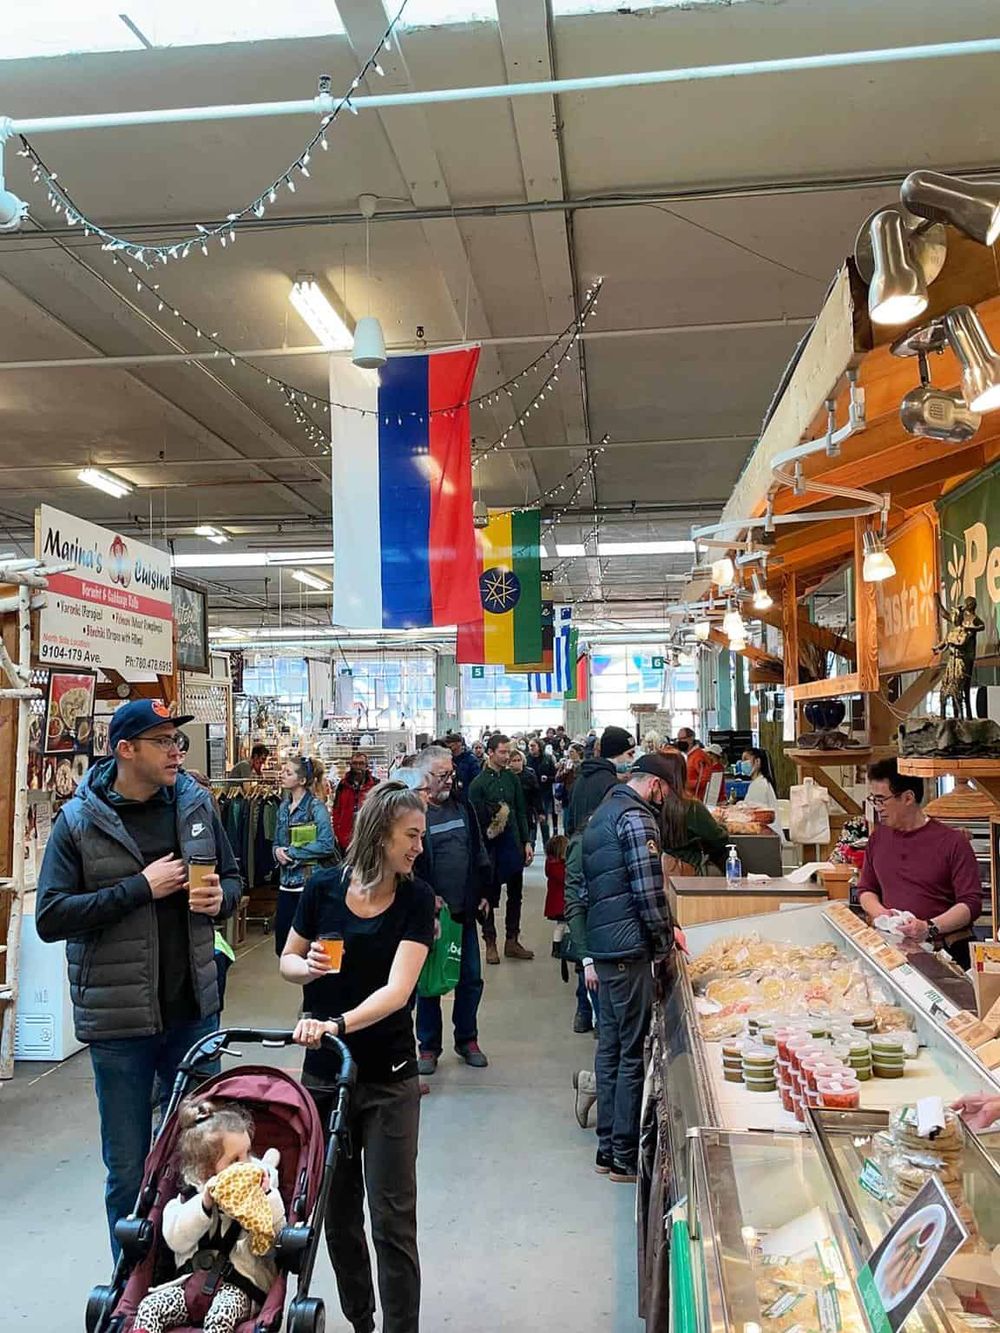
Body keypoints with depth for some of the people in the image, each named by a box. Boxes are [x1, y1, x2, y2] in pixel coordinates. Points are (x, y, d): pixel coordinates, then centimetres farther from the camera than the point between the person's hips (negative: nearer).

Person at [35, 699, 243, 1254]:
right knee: (128, 1168, 11)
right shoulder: (79, 821, -9)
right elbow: (50, 918, -15)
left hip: (193, 1010, 4)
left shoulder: (196, 804, 1)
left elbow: (232, 876, 12)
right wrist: (141, 887, -21)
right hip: (119, 1020, -3)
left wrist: (220, 898, -11)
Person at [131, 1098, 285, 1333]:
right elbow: (175, 1240, -7)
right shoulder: (192, 1194, 7)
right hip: (192, 1280, 3)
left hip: (240, 1286, -3)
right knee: (150, 1306, -21)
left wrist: (265, 1198, -20)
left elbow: (276, 1235, -7)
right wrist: (204, 1203, -20)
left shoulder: (261, 1189, 3)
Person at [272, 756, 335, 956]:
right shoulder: (284, 806, 11)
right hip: (287, 882, 7)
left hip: (310, 881, -7)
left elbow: (326, 845, -19)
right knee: (282, 945, 11)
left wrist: (292, 853, -14)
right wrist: (278, 851, -5)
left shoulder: (316, 807, -11)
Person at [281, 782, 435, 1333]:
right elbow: (288, 961, 6)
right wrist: (308, 967, -17)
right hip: (323, 1073, 2)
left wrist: (337, 1024, -35)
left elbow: (398, 988, -20)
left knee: (392, 1220, 2)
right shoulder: (324, 887, -7)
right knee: (337, 1213, 16)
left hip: (388, 1080, -2)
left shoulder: (416, 898, -10)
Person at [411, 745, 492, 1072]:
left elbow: (479, 852, 15)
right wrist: (426, 897, -18)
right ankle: (428, 1046, 22)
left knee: (471, 979, 11)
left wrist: (484, 893, 11)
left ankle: (467, 1039, 29)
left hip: (465, 910, 5)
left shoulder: (462, 806, 8)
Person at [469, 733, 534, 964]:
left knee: (515, 895, 12)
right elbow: (475, 821, -10)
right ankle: (490, 943, 19)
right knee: (490, 897, 7)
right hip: (491, 848, -5)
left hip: (514, 845, 5)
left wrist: (527, 842, 6)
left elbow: (521, 813, 10)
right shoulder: (478, 784, -9)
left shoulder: (512, 778, 6)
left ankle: (512, 941, 24)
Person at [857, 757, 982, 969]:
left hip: (946, 952, -3)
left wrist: (930, 927, -20)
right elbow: (865, 889, 20)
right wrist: (881, 914, -1)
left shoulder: (952, 842, -4)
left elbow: (972, 903, -7)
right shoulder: (878, 837, 11)